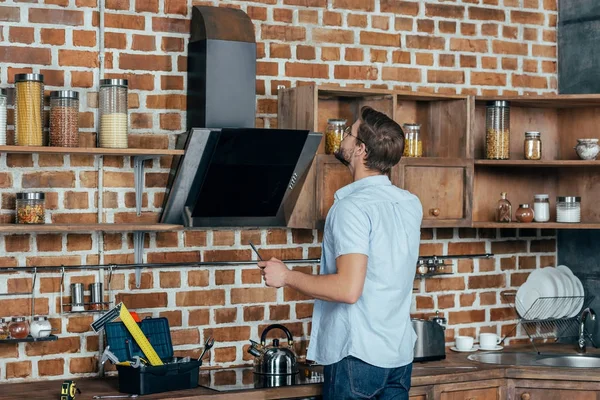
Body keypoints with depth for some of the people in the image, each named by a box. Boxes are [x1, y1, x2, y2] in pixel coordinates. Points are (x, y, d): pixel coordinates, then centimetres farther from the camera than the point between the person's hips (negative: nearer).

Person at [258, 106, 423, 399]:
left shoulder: (353, 207, -17)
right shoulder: (412, 204, 7)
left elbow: (349, 289, -26)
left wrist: (287, 276, -14)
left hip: (358, 356, -7)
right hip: (401, 355, 7)